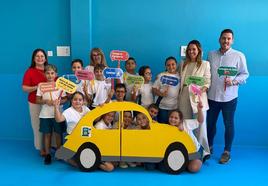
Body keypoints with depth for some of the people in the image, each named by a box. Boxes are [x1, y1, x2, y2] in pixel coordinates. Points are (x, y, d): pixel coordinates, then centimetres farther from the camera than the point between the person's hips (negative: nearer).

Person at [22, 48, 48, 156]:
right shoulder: (29, 72, -1)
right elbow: (24, 88, -6)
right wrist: (36, 87, -21)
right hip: (35, 104, -2)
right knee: (38, 126, 2)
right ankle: (41, 148, 16)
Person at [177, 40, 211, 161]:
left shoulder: (205, 64, 7)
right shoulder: (183, 64, 17)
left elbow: (207, 82, 2)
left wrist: (202, 89, -17)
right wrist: (178, 92, 3)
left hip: (198, 97, -4)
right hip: (184, 96, 4)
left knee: (200, 125, -10)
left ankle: (203, 151, -3)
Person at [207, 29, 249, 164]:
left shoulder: (239, 56, -2)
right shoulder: (211, 55, 8)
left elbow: (245, 74, -1)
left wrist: (233, 81, -17)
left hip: (229, 97, -3)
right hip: (212, 96, 3)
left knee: (229, 125, 6)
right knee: (210, 123, 14)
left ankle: (227, 152, 19)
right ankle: (209, 147, 33)